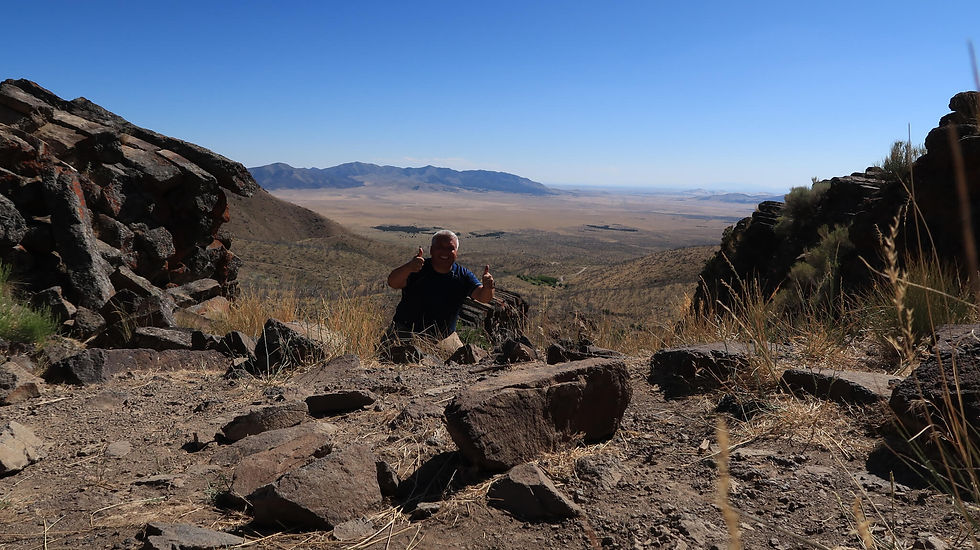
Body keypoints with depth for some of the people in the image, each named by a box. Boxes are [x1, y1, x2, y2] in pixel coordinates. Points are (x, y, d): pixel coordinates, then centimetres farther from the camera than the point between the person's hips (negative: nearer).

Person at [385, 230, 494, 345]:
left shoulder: (463, 275, -1)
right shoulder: (419, 268, -9)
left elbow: (483, 298, -14)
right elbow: (392, 283, -25)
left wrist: (487, 288, -39)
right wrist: (409, 267, -47)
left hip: (444, 338, 3)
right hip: (406, 333, -2)